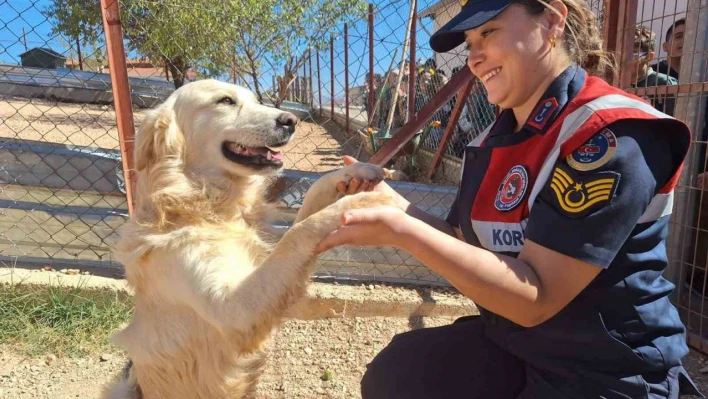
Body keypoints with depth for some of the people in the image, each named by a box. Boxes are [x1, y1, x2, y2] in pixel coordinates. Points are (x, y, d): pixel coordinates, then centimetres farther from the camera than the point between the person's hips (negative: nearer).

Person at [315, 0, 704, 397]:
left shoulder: (611, 136, -22)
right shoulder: (494, 139, 1)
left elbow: (535, 297, -27)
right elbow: (467, 246, 4)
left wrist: (402, 230, -32)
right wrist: (394, 204, -10)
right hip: (509, 341, 6)